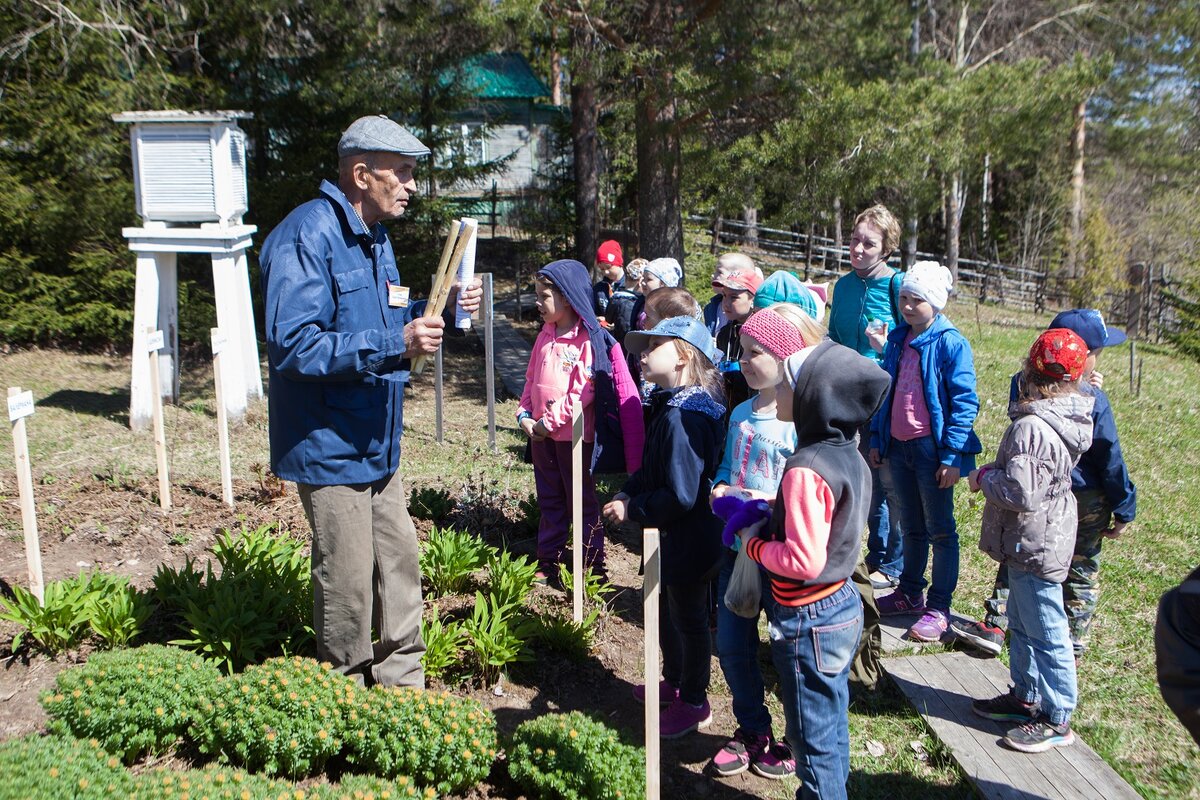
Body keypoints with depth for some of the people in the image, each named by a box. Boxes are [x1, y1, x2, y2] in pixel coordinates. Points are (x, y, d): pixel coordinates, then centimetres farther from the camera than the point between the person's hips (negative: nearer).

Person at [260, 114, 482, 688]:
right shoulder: (306, 238, -19)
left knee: (399, 563, 17)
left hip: (376, 444, 9)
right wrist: (394, 345, -32)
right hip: (329, 446, -9)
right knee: (348, 584, 2)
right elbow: (292, 346, -28)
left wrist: (442, 311, 3)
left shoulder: (374, 237, 12)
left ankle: (403, 686, 34)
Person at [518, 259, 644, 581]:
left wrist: (550, 421, -20)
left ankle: (593, 564, 16)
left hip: (574, 434, -7)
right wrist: (525, 416, -1)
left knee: (582, 501, 5)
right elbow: (531, 380, 13)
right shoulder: (545, 336, 8)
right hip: (541, 434, 7)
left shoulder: (589, 339, -15)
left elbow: (583, 392, -20)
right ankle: (548, 561, 28)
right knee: (550, 501, 17)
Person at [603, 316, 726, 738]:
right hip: (672, 537, 10)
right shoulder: (669, 406, 3)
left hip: (690, 541, -10)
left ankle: (693, 702, 29)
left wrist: (633, 510, -20)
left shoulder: (683, 417, -29)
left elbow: (681, 495, -31)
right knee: (667, 610, 25)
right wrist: (627, 493, -4)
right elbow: (653, 468, 12)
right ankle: (674, 681, 46)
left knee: (688, 619, 9)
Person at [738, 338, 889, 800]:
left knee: (812, 737, 9)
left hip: (808, 622, -9)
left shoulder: (806, 471, -27)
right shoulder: (849, 455, 1)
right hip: (844, 605, 9)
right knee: (832, 723, 23)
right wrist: (772, 516, 4)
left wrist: (754, 543, -13)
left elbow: (803, 560, -28)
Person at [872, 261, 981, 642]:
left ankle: (939, 609, 14)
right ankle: (910, 593, 32)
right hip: (898, 446, 7)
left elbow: (964, 402, -15)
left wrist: (952, 456, -17)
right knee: (911, 526, 18)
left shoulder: (951, 343, -13)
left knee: (940, 529, 5)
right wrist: (876, 440, 13)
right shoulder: (897, 340, 8)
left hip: (932, 449, -6)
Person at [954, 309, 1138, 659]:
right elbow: (1110, 459, -15)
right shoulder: (1093, 401, -23)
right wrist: (1124, 509, -3)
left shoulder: (1022, 385, -12)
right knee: (1081, 572, 14)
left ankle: (993, 627, 21)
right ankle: (1073, 643, 25)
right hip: (1086, 501, -3)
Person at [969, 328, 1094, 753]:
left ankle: (1056, 719, 16)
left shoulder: (1031, 427, -28)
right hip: (1044, 538, 10)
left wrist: (983, 477, -12)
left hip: (1034, 545, -10)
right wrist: (995, 472, 3)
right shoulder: (1068, 419, 4)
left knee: (1045, 631, 3)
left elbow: (1020, 492, -30)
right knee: (1022, 624, 22)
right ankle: (1026, 696, 37)